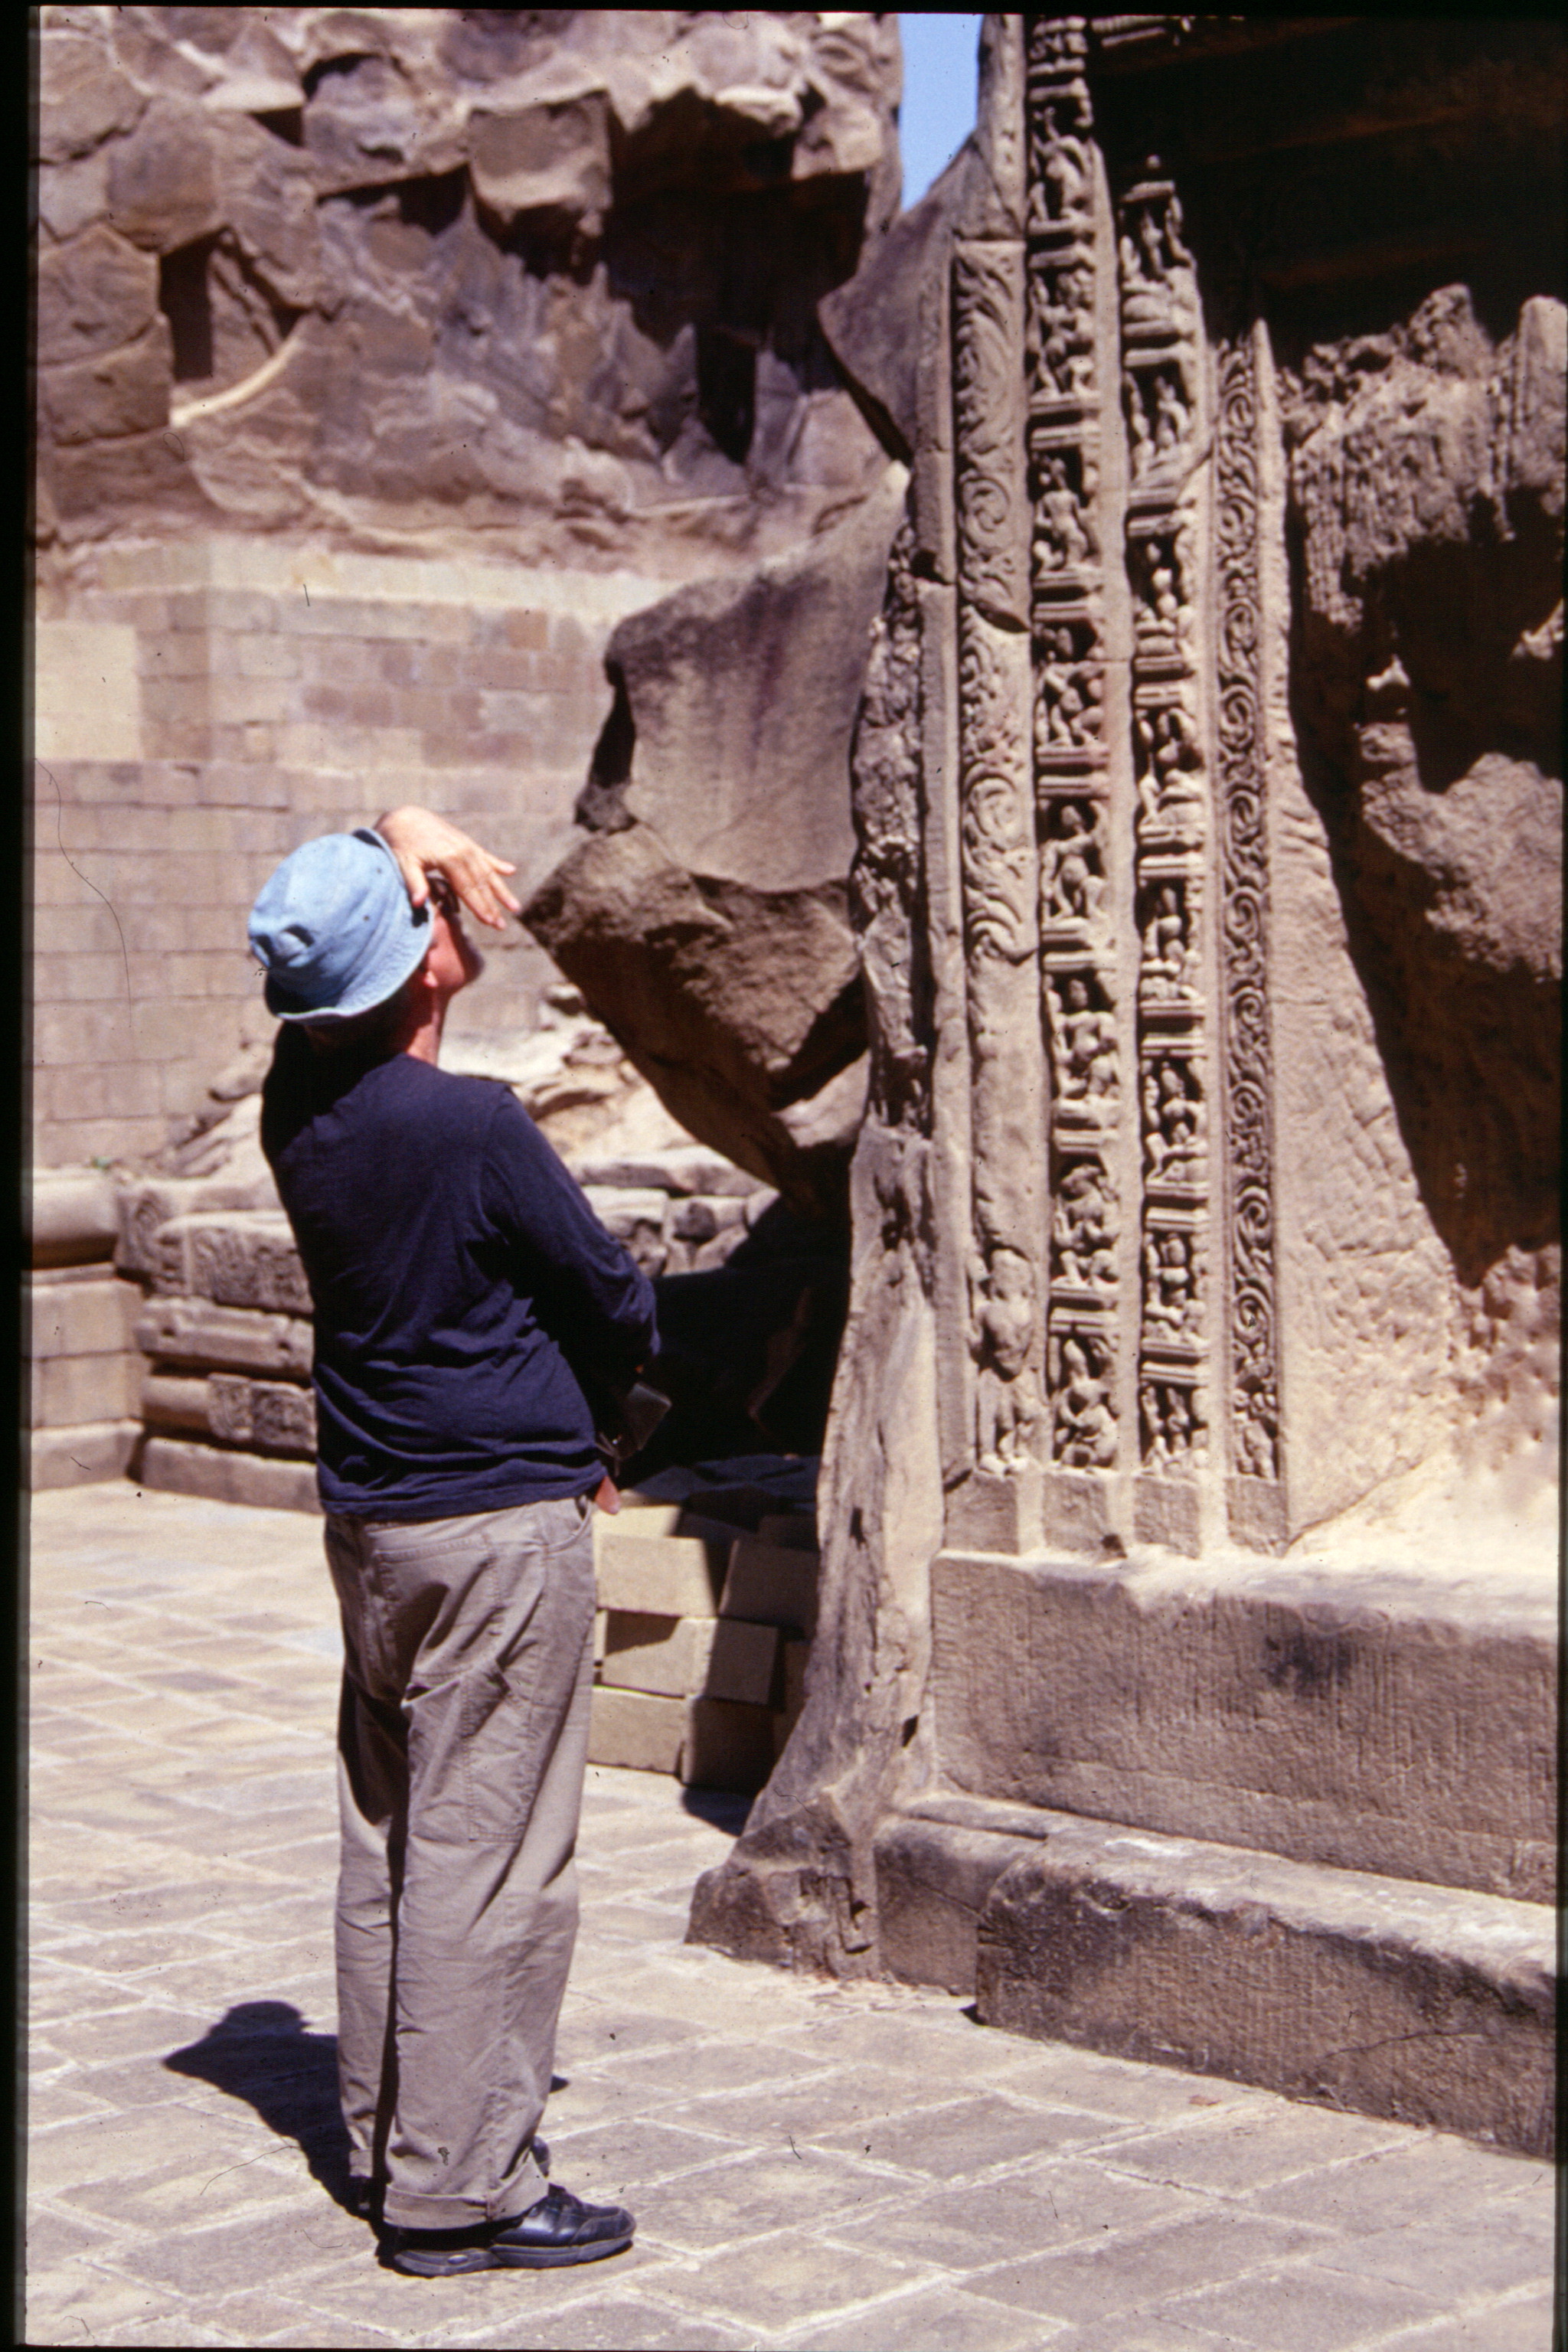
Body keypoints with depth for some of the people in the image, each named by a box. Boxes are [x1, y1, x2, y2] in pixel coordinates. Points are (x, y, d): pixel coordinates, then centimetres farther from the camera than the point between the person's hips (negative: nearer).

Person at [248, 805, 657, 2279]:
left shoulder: (300, 1104, 0)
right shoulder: (472, 1129, -19)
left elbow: (340, 954, 21)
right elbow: (618, 1305, -7)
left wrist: (403, 843, 2)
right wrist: (574, 1422, 13)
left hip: (369, 1519, 8)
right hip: (502, 1517, -8)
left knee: (388, 1844, 16)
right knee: (487, 1860, -2)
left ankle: (385, 2141, 25)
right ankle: (457, 2188, 3)